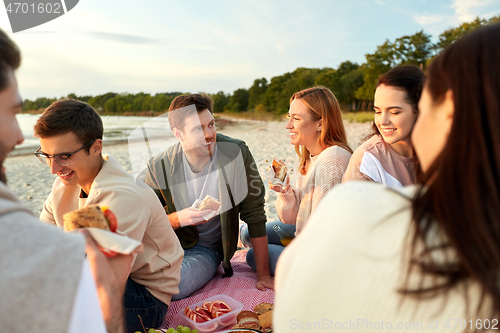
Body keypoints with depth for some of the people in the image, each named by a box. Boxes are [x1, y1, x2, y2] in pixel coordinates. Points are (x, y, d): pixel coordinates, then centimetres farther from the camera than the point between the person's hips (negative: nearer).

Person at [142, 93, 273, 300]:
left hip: (206, 247, -1)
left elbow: (254, 214, -13)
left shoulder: (236, 153, -17)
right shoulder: (158, 168, -14)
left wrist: (263, 274, -10)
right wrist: (178, 219, -26)